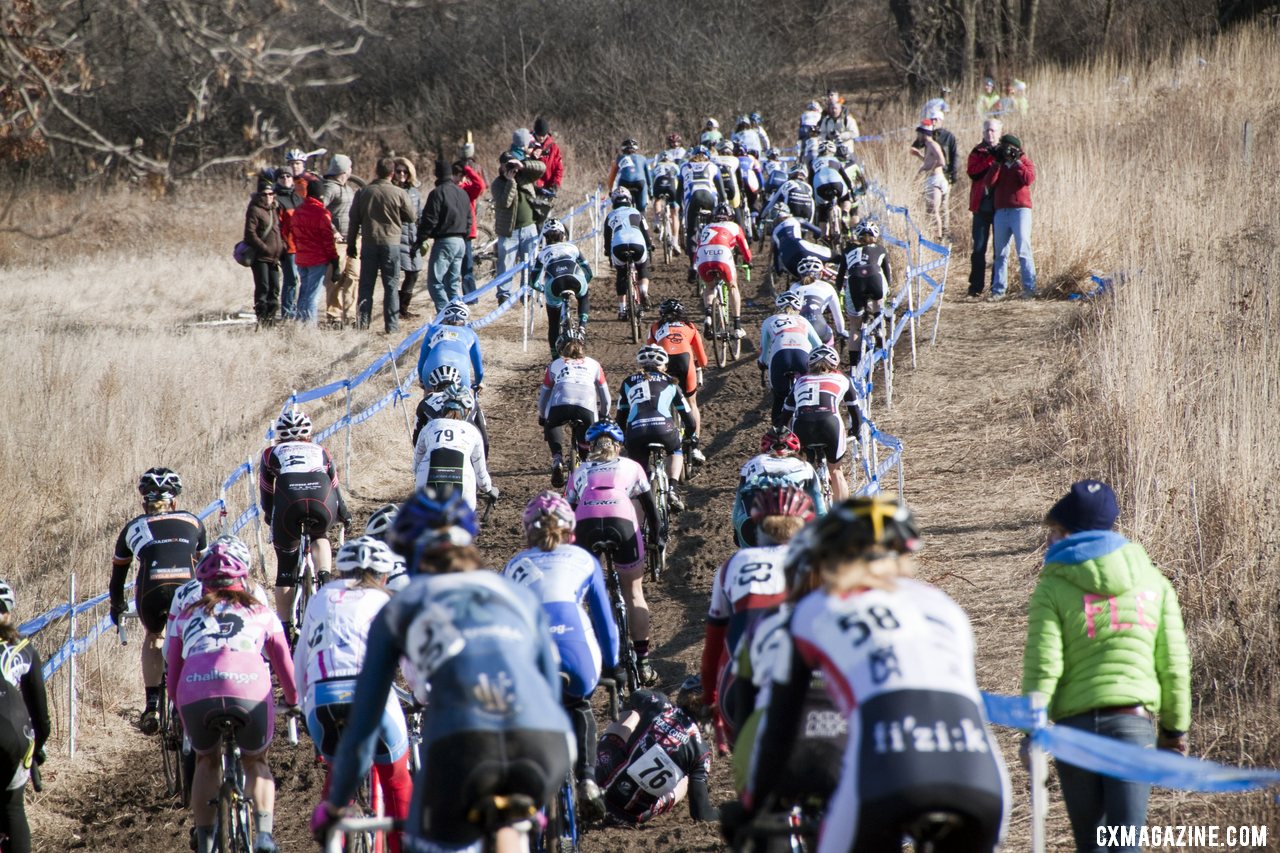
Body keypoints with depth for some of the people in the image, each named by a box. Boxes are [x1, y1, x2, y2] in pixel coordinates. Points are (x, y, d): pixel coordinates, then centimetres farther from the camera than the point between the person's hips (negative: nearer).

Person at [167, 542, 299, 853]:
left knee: (206, 762, 27)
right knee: (256, 762, 24)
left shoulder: (187, 616, 29)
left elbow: (172, 676, 27)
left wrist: (182, 709, 43)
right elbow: (285, 665, 33)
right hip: (249, 690, 0)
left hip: (195, 691, 0)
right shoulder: (261, 613, 28)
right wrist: (294, 702, 50)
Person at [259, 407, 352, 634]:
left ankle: (284, 630, 9)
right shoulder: (320, 452, 34)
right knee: (319, 536, 35)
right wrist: (344, 514, 61)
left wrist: (269, 516, 55)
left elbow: (266, 492, 36)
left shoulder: (272, 453, 31)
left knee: (286, 568, 13)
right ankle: (324, 578, 8)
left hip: (288, 500, -1)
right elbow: (334, 486, 44)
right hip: (321, 501, 1)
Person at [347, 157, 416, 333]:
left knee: (366, 285, 8)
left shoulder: (363, 192, 1)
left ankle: (362, 323, 7)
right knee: (391, 286, 3)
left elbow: (354, 220, 5)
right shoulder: (399, 193, -7)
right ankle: (391, 325, 1)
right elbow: (411, 217, 2)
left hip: (369, 244, 2)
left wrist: (351, 244, 13)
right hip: (391, 243, -2)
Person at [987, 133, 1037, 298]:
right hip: (1001, 211, 5)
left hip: (1020, 210, -5)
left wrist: (1017, 162, -11)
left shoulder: (1025, 162, 5)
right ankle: (998, 289, 8)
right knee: (1000, 253, 5)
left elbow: (1029, 179, -15)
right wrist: (997, 164, -6)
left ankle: (1029, 288, -10)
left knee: (1023, 250, -11)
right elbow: (989, 182, 0)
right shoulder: (999, 165, 16)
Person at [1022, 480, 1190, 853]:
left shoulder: (1053, 589, 1)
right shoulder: (1152, 580, 11)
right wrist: (1176, 726, 17)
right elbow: (1174, 662, 10)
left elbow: (1042, 668, -7)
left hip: (1075, 724, -1)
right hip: (1135, 721, 1)